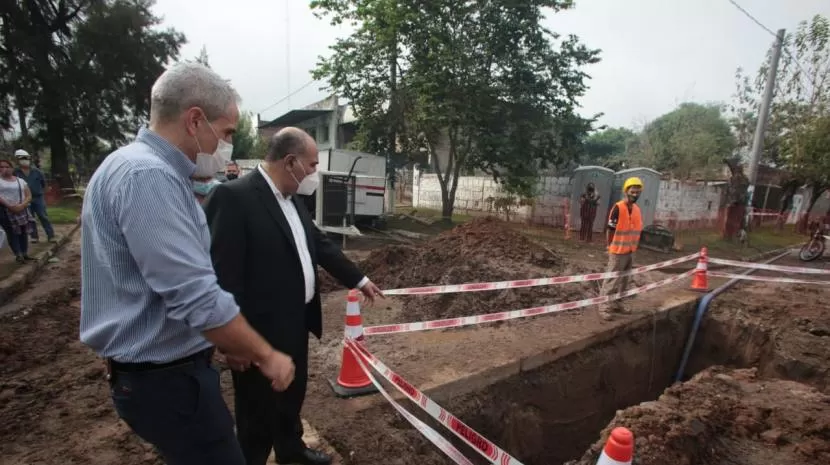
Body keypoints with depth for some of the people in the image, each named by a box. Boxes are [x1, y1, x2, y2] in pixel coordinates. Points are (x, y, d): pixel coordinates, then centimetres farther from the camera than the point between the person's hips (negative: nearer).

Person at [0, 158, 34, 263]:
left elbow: (29, 196, 5)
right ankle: (18, 255, 1)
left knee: (23, 232, 5)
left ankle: (25, 254, 13)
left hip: (21, 210, 3)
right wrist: (9, 205, -20)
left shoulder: (21, 181, 10)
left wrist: (22, 205, -12)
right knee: (12, 233, -3)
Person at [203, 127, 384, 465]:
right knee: (258, 411, 12)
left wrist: (359, 279, 20)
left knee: (293, 395, 27)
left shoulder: (292, 199, 7)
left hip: (296, 322, 9)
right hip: (260, 331, -9)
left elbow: (320, 245, 16)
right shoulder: (233, 197, -21)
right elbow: (222, 273, -23)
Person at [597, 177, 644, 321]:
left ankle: (616, 304, 27)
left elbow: (637, 230, 15)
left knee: (624, 281, 15)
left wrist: (634, 246, 12)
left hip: (630, 252, 8)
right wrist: (610, 247, -7)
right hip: (618, 251, -7)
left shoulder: (637, 209, 7)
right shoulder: (618, 208, -16)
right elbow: (610, 230, -13)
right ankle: (604, 307, 3)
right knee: (611, 281, -3)